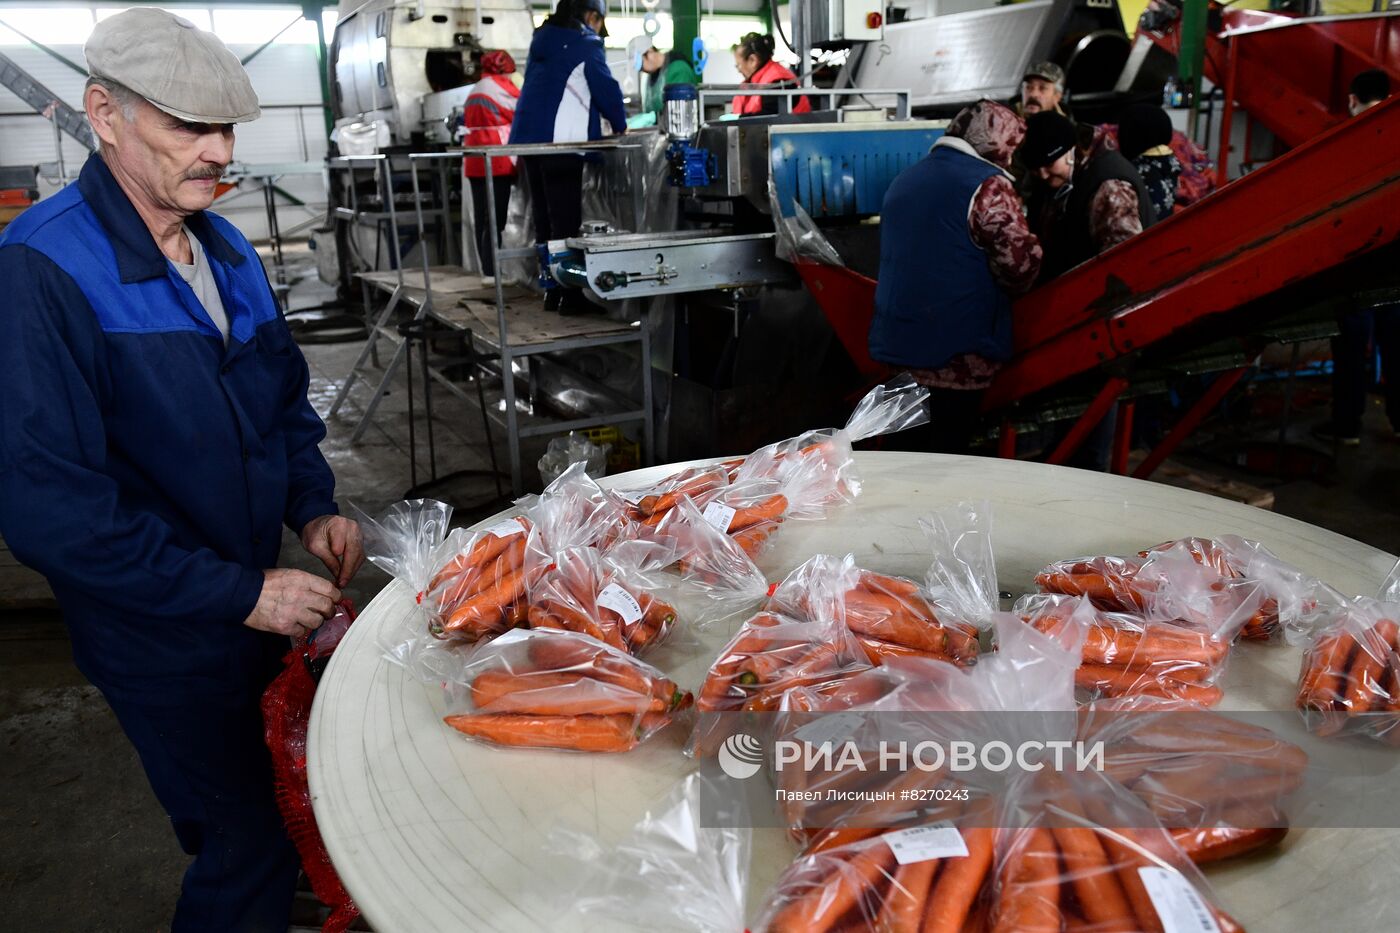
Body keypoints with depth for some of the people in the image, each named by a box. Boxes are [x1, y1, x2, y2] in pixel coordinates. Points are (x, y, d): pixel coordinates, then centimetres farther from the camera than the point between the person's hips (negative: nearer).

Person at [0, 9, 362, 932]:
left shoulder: (226, 249, 4)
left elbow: (284, 396, 16)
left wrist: (314, 507, 0)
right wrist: (239, 593, -23)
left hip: (255, 603, 7)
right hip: (162, 640, -7)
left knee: (277, 819, 23)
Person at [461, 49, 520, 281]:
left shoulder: (474, 90, 22)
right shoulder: (500, 86, -3)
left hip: (474, 160, 9)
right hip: (496, 159, -9)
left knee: (481, 217, 8)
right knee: (495, 217, -10)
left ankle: (487, 268, 12)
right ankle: (491, 271, -13)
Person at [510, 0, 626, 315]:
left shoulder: (542, 40, 20)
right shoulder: (584, 43, -4)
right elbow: (605, 88, -5)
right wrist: (620, 125, 12)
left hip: (528, 136, 8)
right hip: (561, 141, -7)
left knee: (545, 218, 11)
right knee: (566, 219, -6)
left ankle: (553, 290, 15)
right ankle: (571, 295, -4)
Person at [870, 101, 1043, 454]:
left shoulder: (905, 179, 14)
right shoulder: (988, 185, -12)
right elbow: (1020, 261, -19)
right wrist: (1013, 289, 4)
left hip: (896, 338, 8)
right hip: (959, 346, -8)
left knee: (909, 446, 17)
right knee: (948, 451, 2)